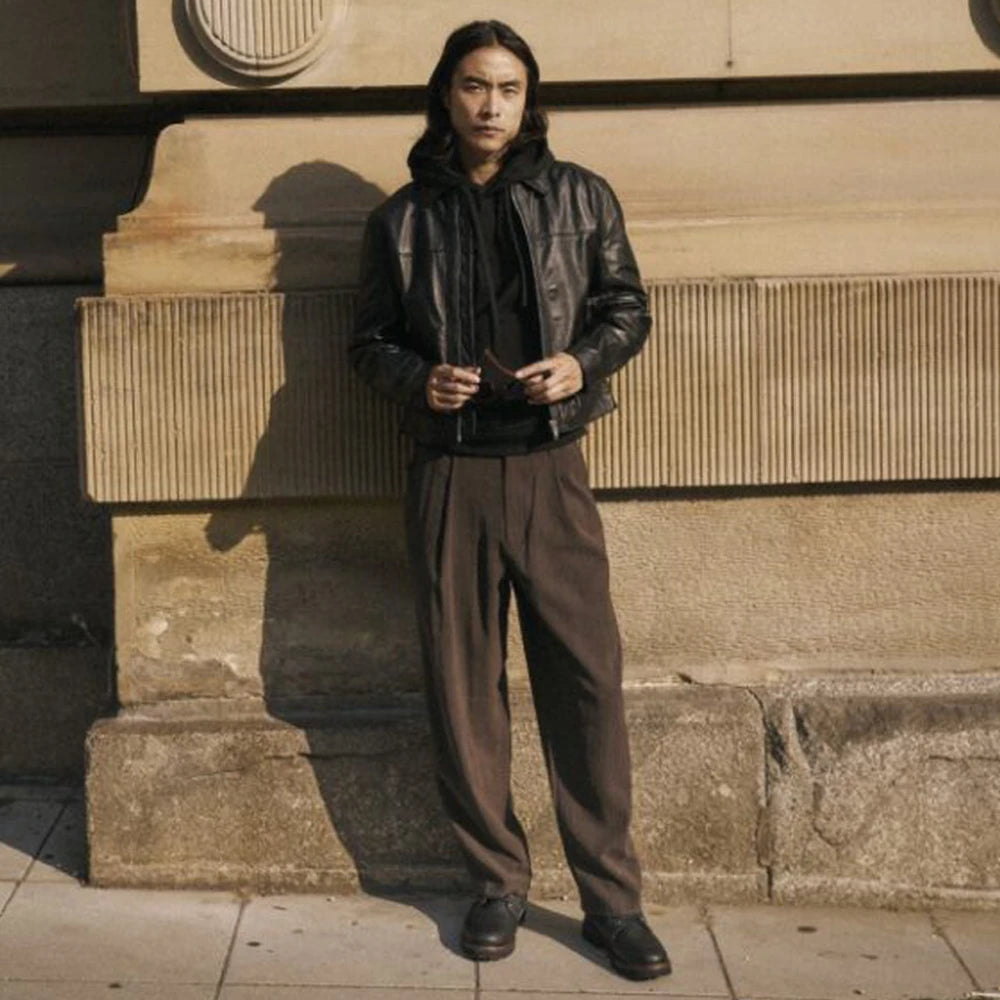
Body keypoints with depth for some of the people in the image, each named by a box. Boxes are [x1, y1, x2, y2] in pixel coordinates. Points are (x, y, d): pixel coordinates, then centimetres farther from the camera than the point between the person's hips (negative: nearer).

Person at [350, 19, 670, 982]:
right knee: (463, 683, 5)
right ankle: (497, 883, 20)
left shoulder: (580, 197, 6)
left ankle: (611, 898, 8)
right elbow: (370, 338, 13)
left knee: (585, 676, -3)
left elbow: (627, 307, 12)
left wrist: (583, 362, -8)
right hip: (449, 474, 1)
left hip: (550, 467, -1)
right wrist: (417, 379, -8)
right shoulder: (401, 218, 8)